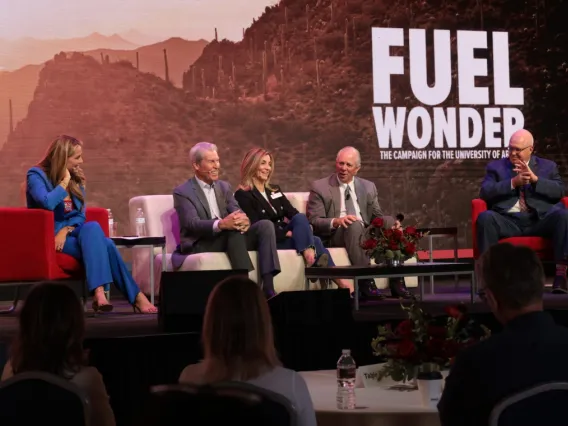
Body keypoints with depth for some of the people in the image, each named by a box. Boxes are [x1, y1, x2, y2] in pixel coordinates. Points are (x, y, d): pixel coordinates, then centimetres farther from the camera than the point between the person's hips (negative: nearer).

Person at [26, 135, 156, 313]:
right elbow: (47, 203, -28)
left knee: (95, 230, -30)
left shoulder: (76, 179, 13)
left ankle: (100, 294, -42)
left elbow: (80, 215, 6)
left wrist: (65, 231, -14)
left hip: (72, 233, 6)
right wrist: (64, 182, -13)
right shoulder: (36, 175, -7)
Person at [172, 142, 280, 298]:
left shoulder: (224, 187, 18)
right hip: (200, 245, -6)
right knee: (232, 230, -34)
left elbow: (237, 213, 4)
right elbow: (192, 224, -18)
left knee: (265, 225, -18)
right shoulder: (182, 192, -3)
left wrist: (244, 220, -23)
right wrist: (220, 224, -38)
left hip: (230, 239, 6)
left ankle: (267, 286, -30)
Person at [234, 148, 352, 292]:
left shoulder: (275, 190, 21)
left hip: (285, 237, 6)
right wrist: (287, 232, -18)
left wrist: (303, 226, -13)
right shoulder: (243, 195, -3)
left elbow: (293, 214, 11)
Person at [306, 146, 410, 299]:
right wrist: (336, 221, -25)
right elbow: (313, 221, -5)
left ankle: (396, 281, -24)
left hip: (364, 234, 4)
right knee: (354, 224, -36)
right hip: (334, 236, -4)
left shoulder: (368, 187, 17)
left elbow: (377, 217, 15)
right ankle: (365, 282, -40)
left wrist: (393, 223, -9)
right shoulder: (320, 187, 3)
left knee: (391, 223, -22)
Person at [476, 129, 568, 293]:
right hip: (509, 221, 0)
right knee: (485, 217, -32)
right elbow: (485, 193, 2)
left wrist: (535, 178, -8)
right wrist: (513, 183, -9)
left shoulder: (548, 166, 20)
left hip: (540, 219, 0)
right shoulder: (495, 167, 18)